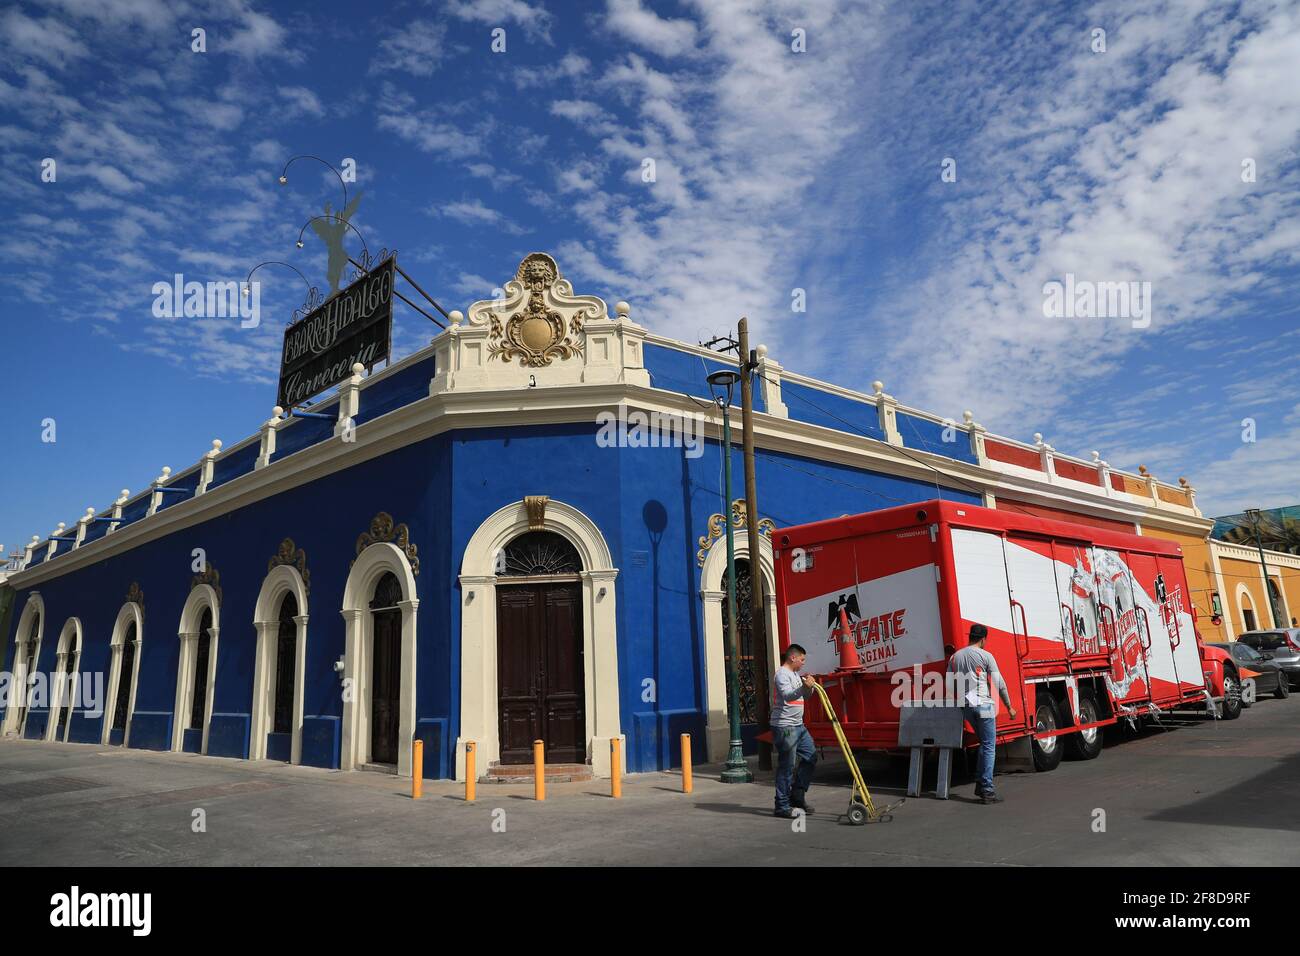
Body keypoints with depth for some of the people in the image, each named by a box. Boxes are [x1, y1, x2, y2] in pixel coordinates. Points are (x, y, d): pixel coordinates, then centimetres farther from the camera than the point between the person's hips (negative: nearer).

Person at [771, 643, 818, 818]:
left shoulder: (795, 674, 19)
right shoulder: (782, 674, -12)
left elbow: (804, 696, 26)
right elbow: (787, 695, -28)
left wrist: (810, 687, 6)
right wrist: (804, 687, -42)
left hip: (798, 725, 10)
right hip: (784, 727, -10)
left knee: (811, 756, 13)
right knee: (786, 767, -6)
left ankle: (797, 796, 22)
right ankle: (782, 807, 1)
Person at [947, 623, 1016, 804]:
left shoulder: (955, 657, 10)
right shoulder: (986, 656, -4)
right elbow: (999, 684, -3)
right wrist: (1009, 706, 6)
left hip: (965, 706, 6)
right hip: (983, 704, -6)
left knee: (985, 744, 19)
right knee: (989, 747, 0)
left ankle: (980, 784, 16)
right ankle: (987, 791, -3)